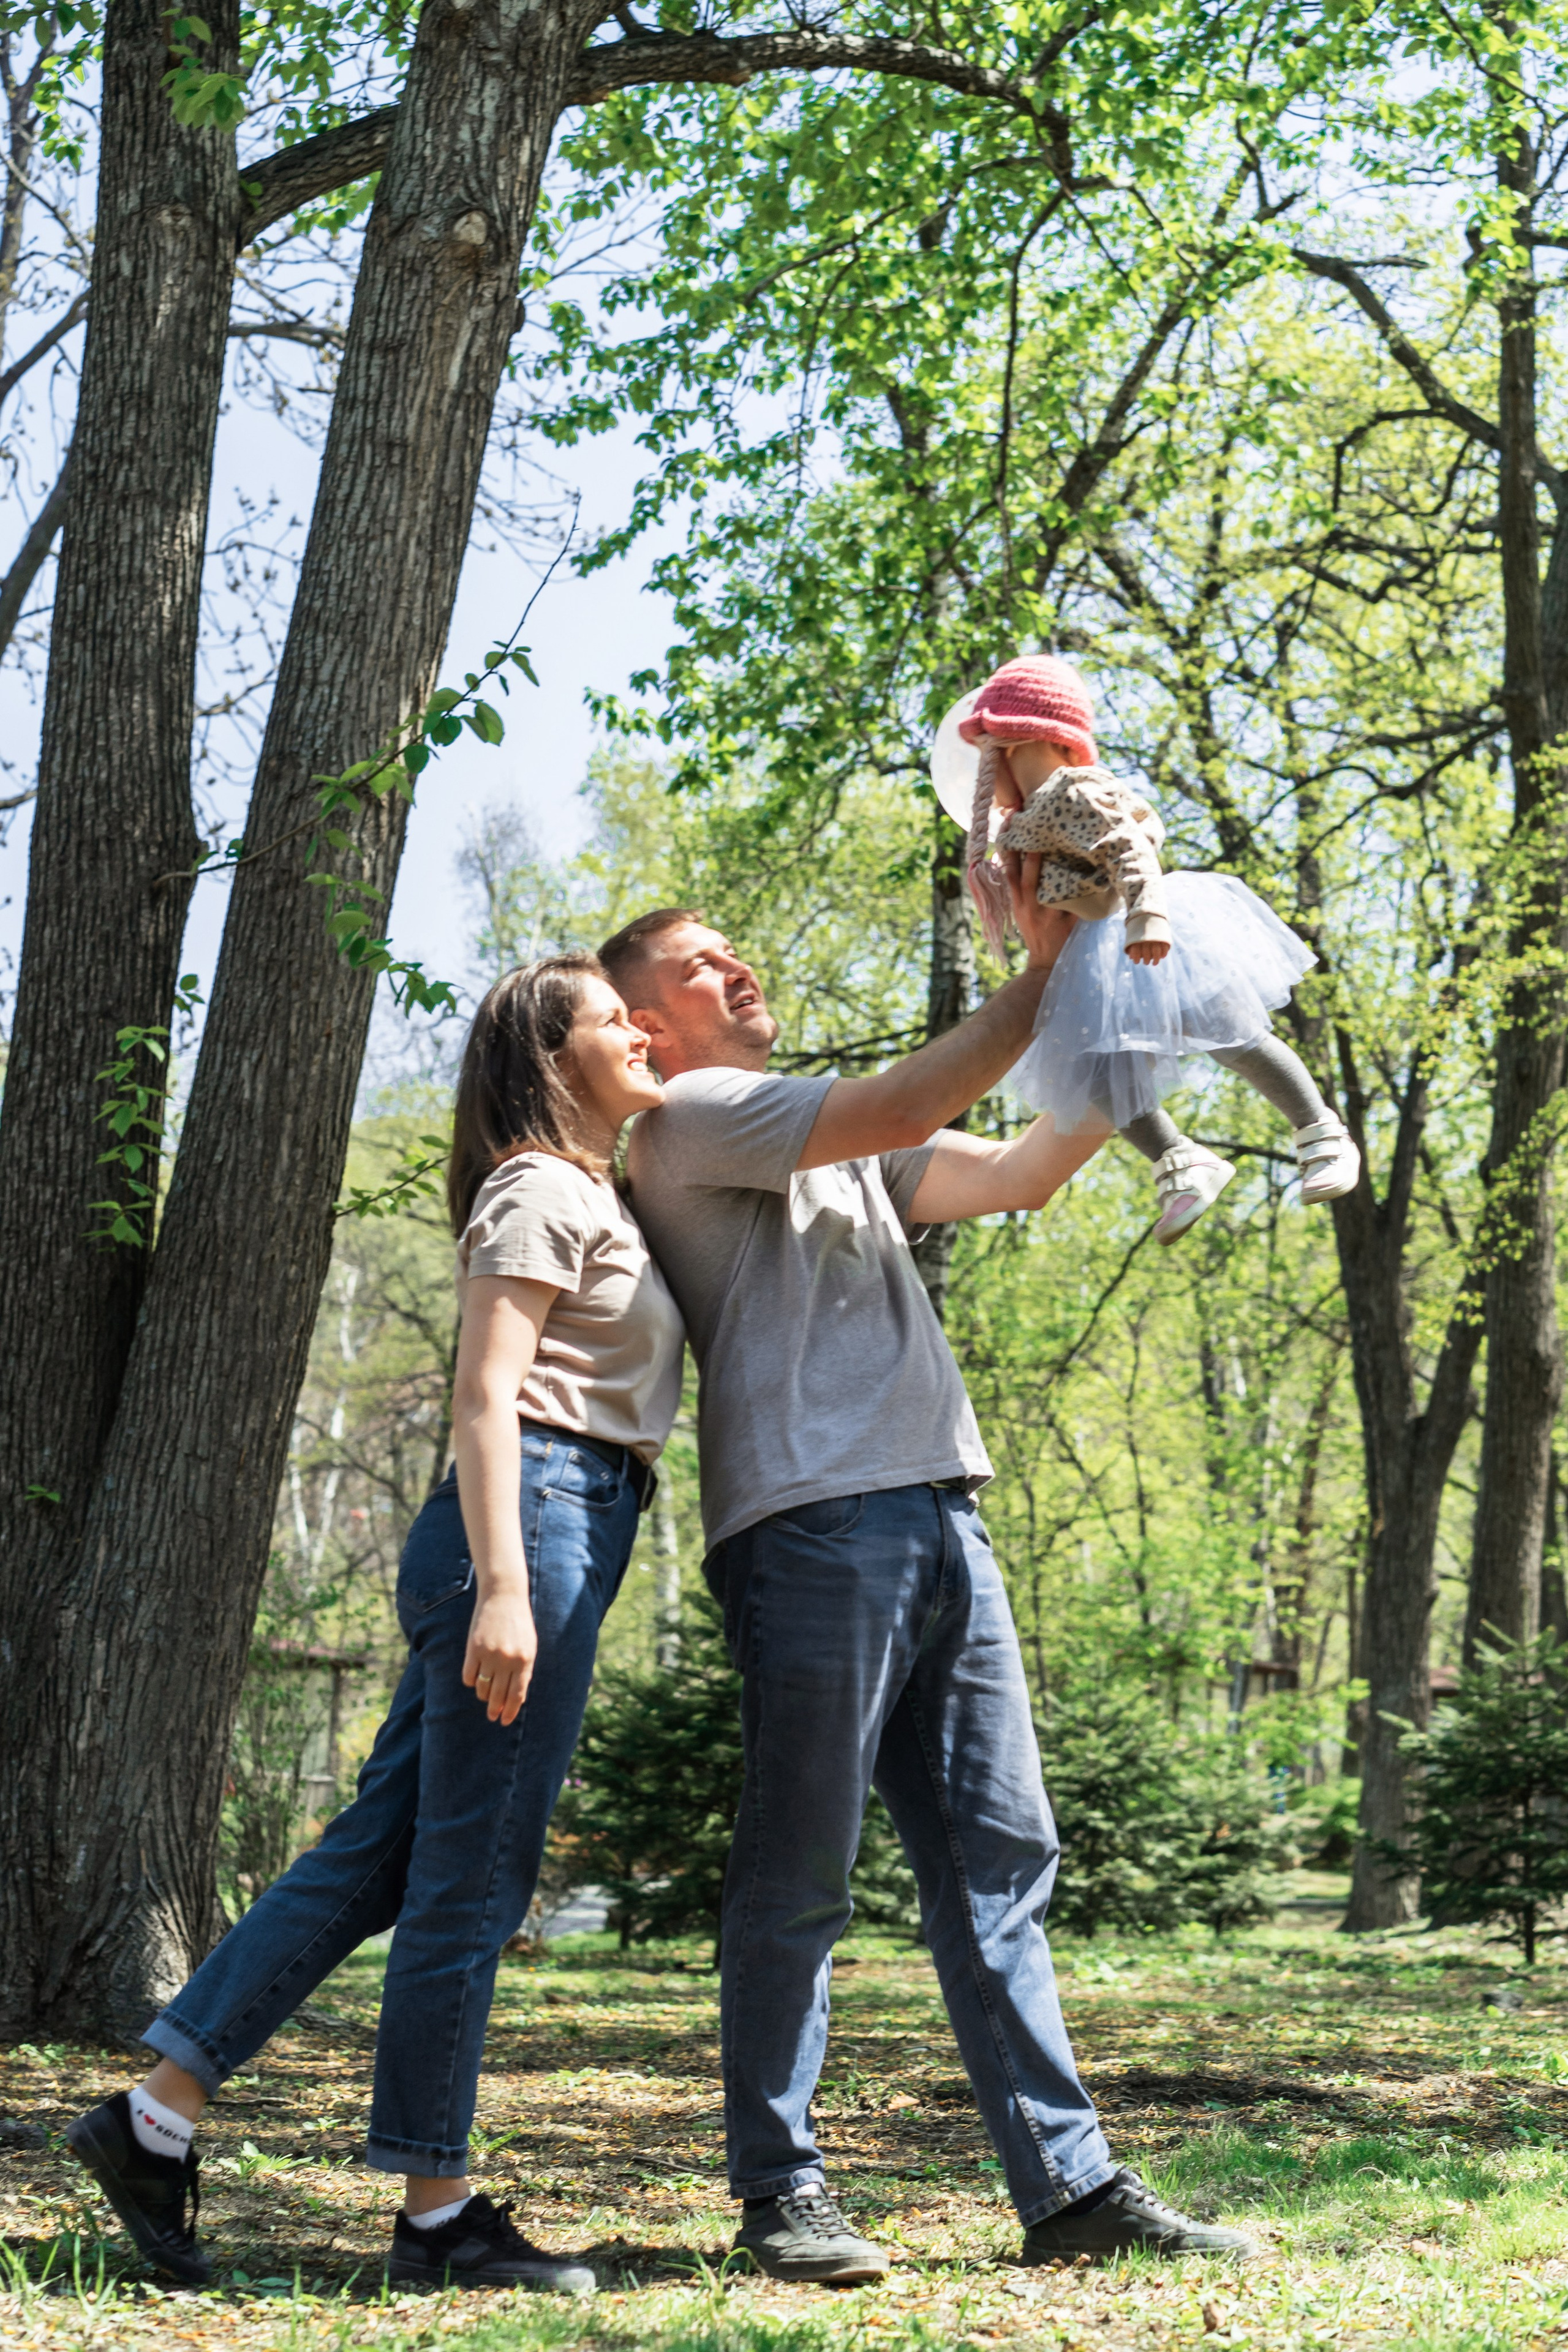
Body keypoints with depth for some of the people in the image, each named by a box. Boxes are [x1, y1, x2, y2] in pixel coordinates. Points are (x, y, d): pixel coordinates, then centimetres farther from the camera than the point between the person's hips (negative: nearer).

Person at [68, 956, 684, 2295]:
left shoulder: (599, 1198, 25)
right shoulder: (543, 1192, -5)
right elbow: (485, 1394, -15)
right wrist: (502, 1582, -24)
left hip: (565, 1534, 10)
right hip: (534, 1522, -10)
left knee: (383, 1852, 7)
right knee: (472, 1876, -4)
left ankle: (157, 2118, 9)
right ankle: (438, 2212, 3)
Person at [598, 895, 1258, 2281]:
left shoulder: (839, 1148, 29)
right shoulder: (688, 1119, 3)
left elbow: (1021, 1176, 24)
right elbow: (902, 1110, -9)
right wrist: (1044, 979, -4)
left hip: (942, 1522, 8)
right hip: (811, 1524, -8)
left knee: (999, 1864, 5)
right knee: (798, 1879, -4)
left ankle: (1072, 2187, 6)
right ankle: (780, 2192, 5)